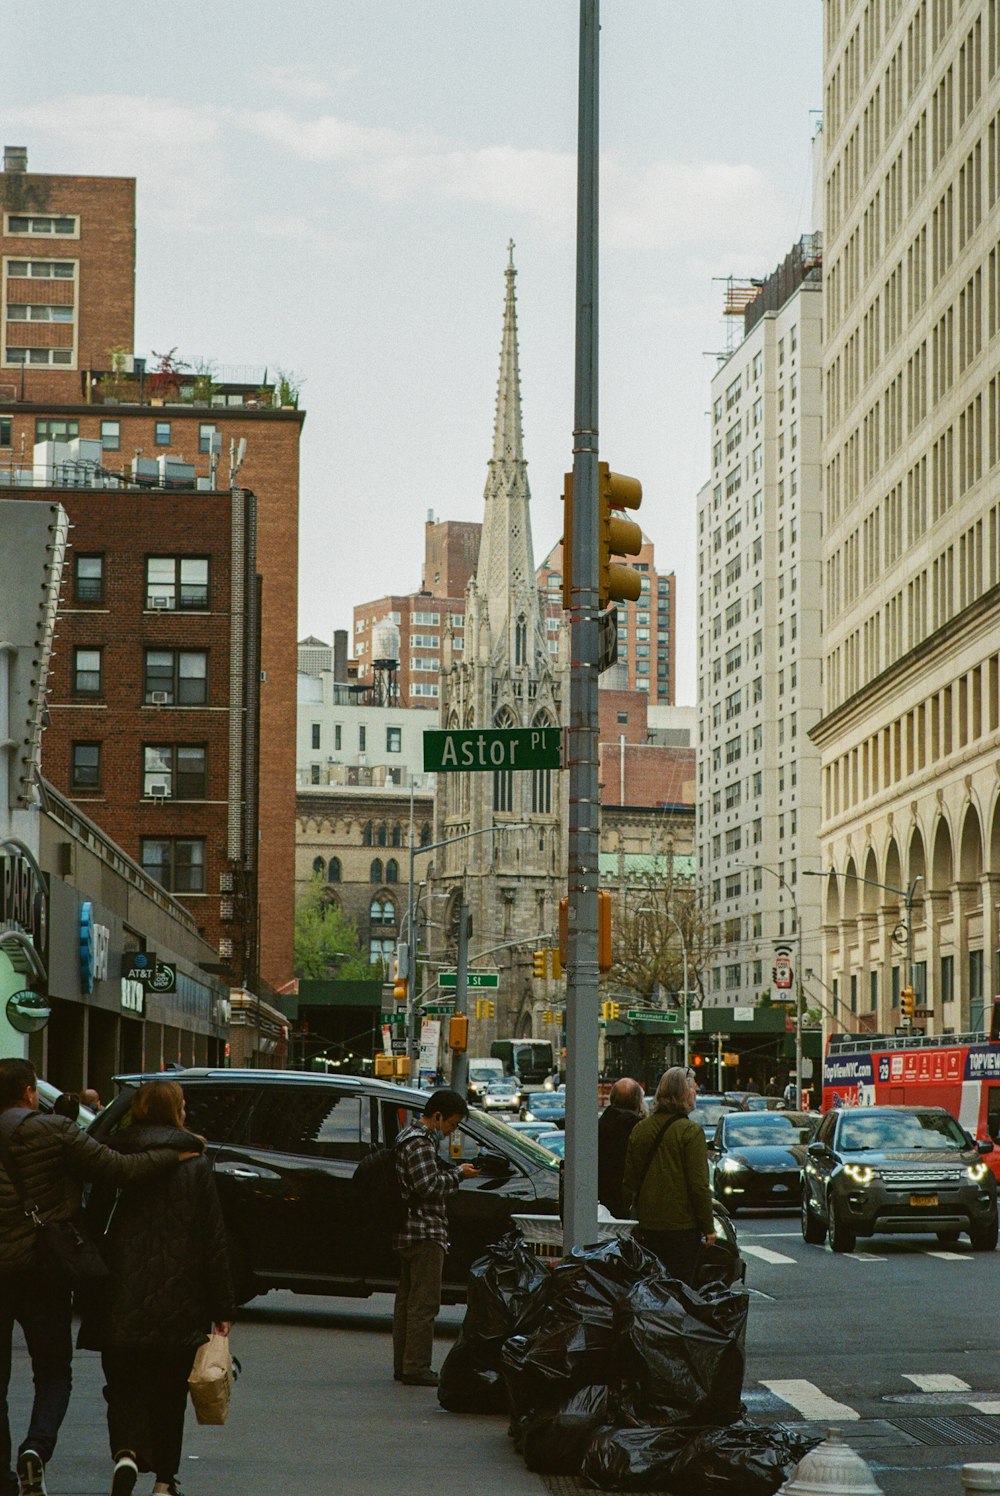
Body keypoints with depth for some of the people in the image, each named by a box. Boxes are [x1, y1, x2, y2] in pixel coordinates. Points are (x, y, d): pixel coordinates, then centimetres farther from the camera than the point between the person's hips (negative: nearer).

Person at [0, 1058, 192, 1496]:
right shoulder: (56, 1132, -7)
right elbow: (117, 1169, -9)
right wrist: (176, 1154, 1)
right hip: (41, 1268, -2)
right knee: (53, 1373, 9)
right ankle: (37, 1446, -17)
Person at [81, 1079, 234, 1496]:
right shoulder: (195, 1163, -3)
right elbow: (213, 1240, -3)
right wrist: (221, 1308, 2)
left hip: (123, 1303, 0)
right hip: (179, 1304, 0)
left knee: (125, 1386, 7)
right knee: (169, 1393, 14)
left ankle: (127, 1451, -19)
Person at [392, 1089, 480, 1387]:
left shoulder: (409, 1136, 17)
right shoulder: (419, 1142, -16)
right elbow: (429, 1187, -22)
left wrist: (453, 1172, 13)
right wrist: (458, 1174, -10)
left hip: (407, 1234, 11)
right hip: (425, 1233, -11)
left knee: (407, 1301, 14)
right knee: (424, 1303, -9)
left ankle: (403, 1364, 19)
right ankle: (416, 1367, -9)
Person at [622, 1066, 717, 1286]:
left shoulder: (640, 1129, 7)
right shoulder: (690, 1131, -12)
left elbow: (630, 1181, 12)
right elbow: (699, 1185, -14)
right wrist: (708, 1227, -7)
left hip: (648, 1226, 6)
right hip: (683, 1225, -6)